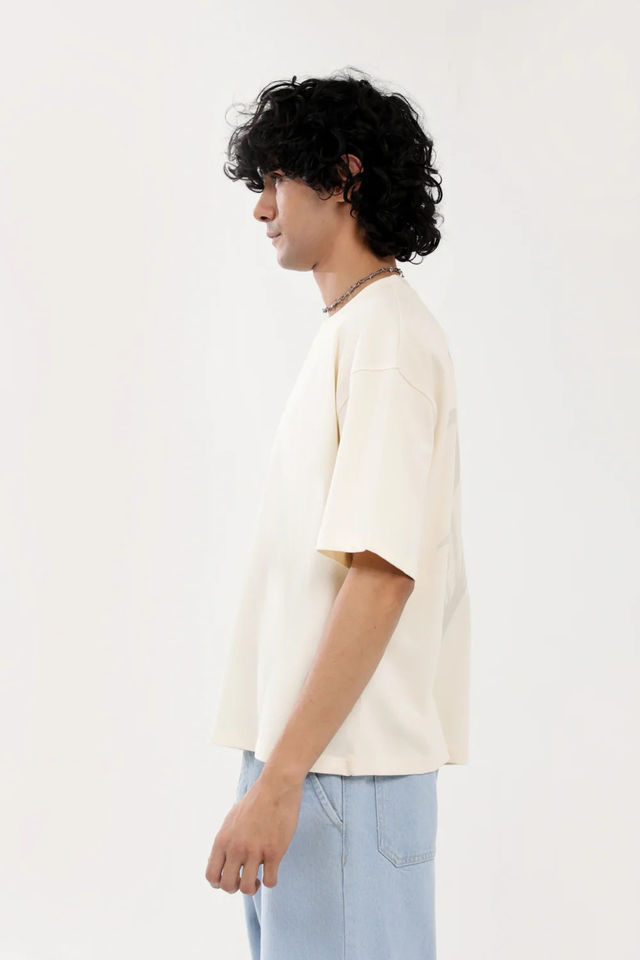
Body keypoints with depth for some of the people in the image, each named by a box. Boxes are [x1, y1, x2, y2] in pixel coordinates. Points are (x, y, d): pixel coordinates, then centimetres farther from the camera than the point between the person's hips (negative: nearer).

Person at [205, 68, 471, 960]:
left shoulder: (386, 337, -14)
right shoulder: (350, 330, 16)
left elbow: (381, 576, -21)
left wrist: (278, 779, -22)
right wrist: (273, 771, 16)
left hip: (344, 772, -9)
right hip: (309, 752, 9)